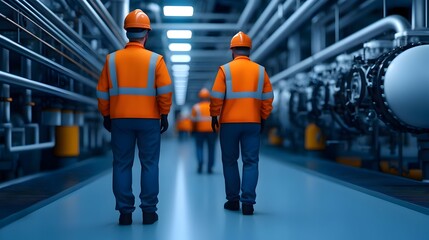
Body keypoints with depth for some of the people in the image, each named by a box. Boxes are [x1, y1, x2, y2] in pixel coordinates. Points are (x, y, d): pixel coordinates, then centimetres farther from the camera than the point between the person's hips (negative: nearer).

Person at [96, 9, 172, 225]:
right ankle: (148, 211, 7)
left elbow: (102, 92, 4)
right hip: (149, 120, -1)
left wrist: (106, 116, 14)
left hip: (120, 119, 1)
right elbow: (165, 90, -8)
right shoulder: (155, 59, -3)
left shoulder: (112, 59, 2)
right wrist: (164, 114, 2)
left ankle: (125, 212, 7)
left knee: (122, 165, 7)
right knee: (149, 165, 6)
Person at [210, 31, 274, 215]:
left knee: (230, 161, 11)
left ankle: (233, 200, 15)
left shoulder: (225, 69, -3)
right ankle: (248, 202, -4)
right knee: (251, 162, 3)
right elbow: (268, 98, 5)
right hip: (253, 123, 1)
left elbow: (217, 97, -6)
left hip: (229, 123, -1)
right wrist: (263, 119, 14)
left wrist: (214, 116, 6)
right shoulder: (260, 71, 4)